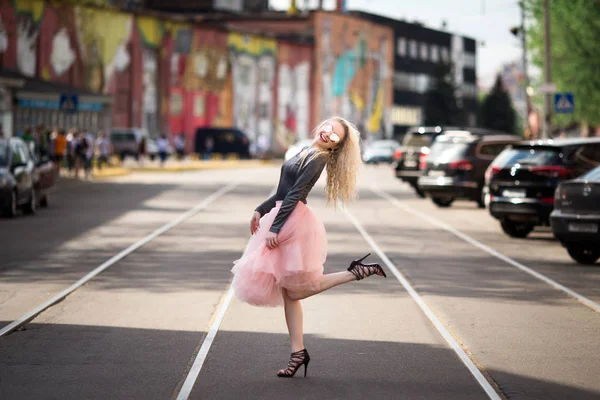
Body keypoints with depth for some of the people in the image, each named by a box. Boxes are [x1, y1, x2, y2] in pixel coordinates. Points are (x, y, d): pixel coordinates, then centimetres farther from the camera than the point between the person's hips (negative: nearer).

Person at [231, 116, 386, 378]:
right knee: (290, 292, 6)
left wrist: (275, 228, -20)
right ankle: (298, 353, 6)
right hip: (287, 221, 9)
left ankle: (357, 272, 0)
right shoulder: (306, 152, 17)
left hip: (294, 223, -9)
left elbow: (295, 194, -17)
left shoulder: (318, 159, -11)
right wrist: (261, 210, 24)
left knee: (294, 291, -3)